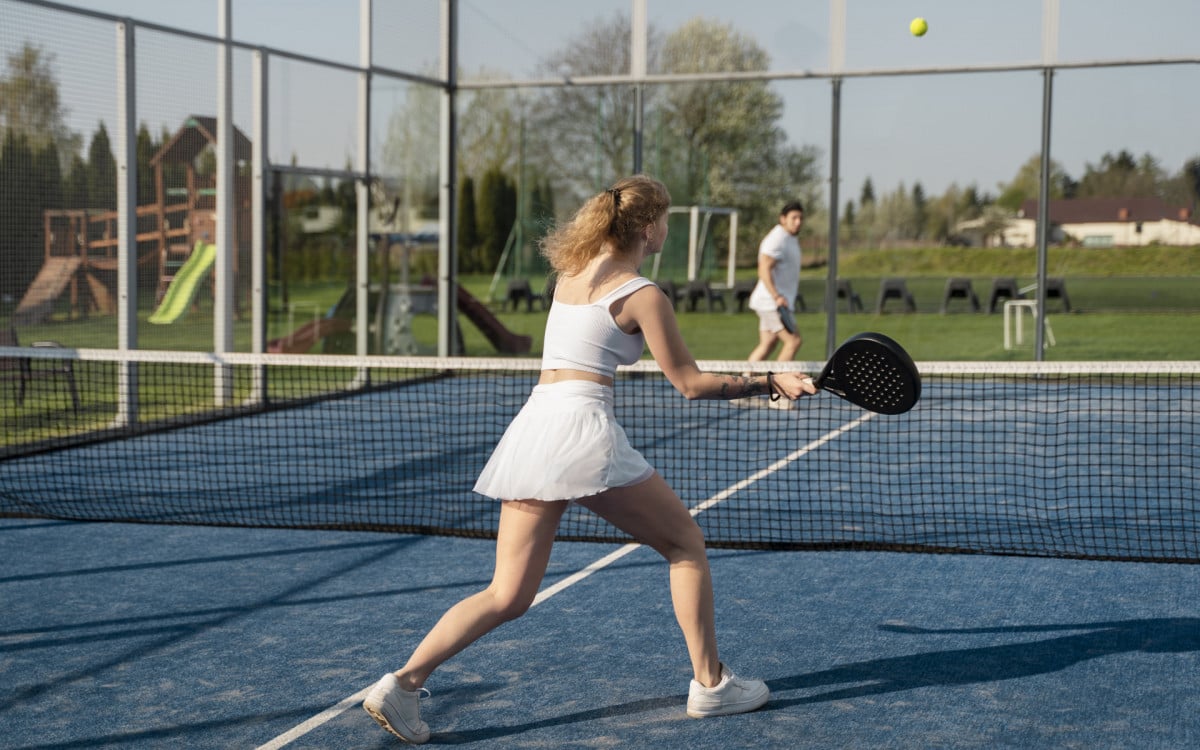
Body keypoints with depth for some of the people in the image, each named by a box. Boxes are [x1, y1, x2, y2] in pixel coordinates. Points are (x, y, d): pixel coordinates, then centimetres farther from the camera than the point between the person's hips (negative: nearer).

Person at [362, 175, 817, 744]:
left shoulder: (570, 271, 18)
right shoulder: (642, 295, -2)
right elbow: (689, 383, 1)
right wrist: (769, 383, 7)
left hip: (530, 424, 7)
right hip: (582, 426, -7)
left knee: (508, 597, 6)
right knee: (685, 542, 13)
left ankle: (403, 682, -8)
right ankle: (710, 684, 15)